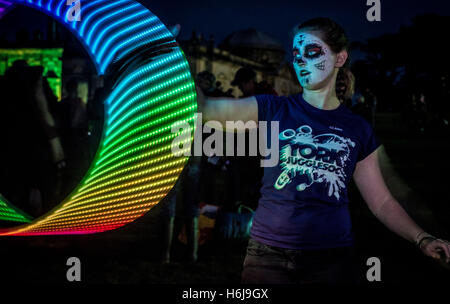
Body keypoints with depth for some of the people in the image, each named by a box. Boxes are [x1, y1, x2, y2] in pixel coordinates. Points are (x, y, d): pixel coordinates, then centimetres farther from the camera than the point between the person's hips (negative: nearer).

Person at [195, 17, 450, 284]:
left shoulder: (358, 130, 7)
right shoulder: (273, 110, 4)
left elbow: (381, 201, 10)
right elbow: (204, 108, -6)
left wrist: (422, 239, -2)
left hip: (332, 259, 1)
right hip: (269, 254, -1)